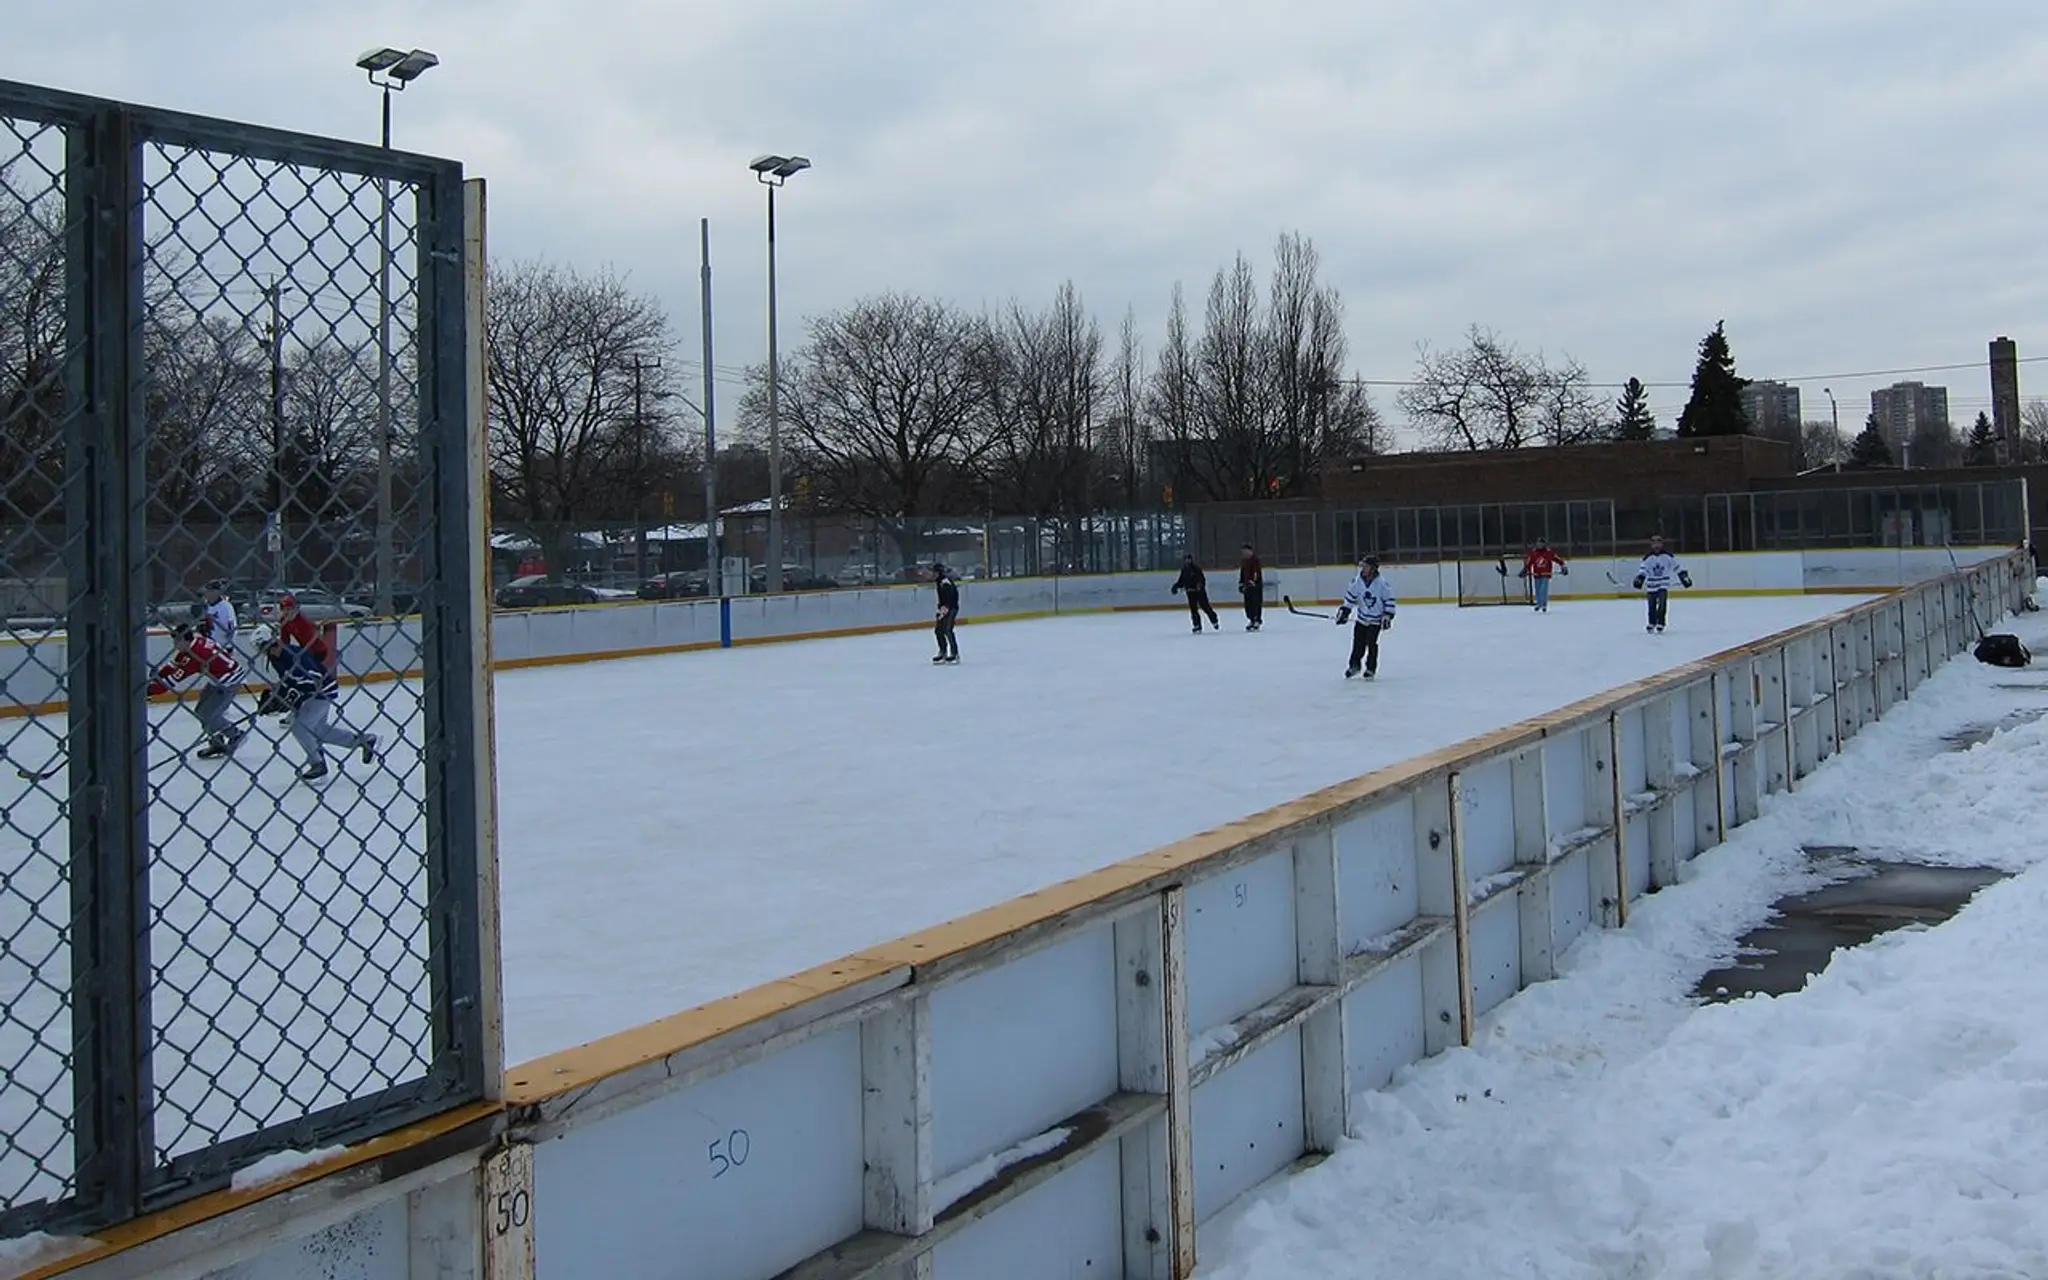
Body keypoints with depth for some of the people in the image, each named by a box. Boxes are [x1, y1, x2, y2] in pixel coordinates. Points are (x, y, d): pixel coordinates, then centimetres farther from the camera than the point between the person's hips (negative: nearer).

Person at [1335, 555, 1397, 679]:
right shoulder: (1357, 582, -8)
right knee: (1358, 643, 7)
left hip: (1376, 620, -4)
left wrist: (1388, 616, -13)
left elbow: (1389, 599, -10)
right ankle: (1354, 666, 26)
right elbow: (1350, 596, 3)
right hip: (1361, 618, 4)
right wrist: (1344, 611, -2)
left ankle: (1371, 669, 5)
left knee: (1371, 644, -8)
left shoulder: (1381, 583, -18)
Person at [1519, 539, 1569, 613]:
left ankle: (1544, 605, -11)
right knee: (1538, 591, 10)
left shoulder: (1549, 552, -6)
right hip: (1537, 575, 3)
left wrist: (1563, 566, -4)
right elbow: (1528, 562, 4)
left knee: (1544, 590, -14)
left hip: (1545, 574, -3)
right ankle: (1539, 603, 27)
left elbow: (1558, 559, -3)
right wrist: (1525, 570, 1)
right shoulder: (1533, 553, 0)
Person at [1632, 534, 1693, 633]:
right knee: (1652, 605, 6)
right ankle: (1652, 623, 27)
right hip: (1652, 585, 2)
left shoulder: (1668, 556, -5)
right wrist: (1639, 579, -19)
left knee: (1662, 603, -17)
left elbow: (1677, 566, 0)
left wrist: (1684, 577, 0)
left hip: (1664, 583, -2)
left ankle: (1660, 623, -8)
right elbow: (1643, 569, -4)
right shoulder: (1648, 558, -2)